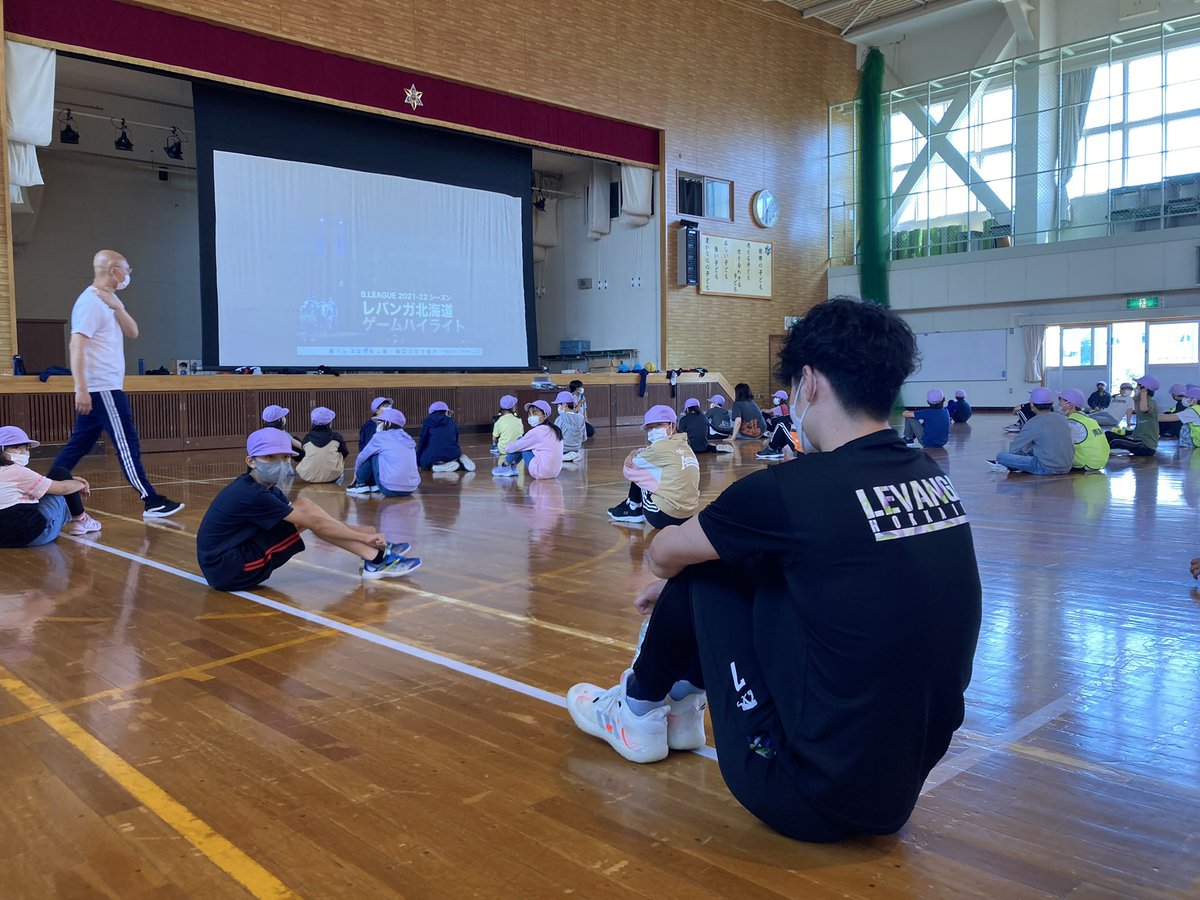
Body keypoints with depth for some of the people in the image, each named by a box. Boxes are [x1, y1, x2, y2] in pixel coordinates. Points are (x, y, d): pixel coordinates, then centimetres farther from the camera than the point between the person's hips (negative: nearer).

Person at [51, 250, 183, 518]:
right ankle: (152, 503, -6)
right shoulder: (91, 302, -13)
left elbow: (133, 332, 9)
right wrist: (81, 389, -26)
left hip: (107, 387, 10)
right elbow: (77, 346, -20)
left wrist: (117, 307, -8)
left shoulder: (109, 300, 16)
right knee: (127, 445, -8)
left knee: (79, 444, 12)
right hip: (102, 388, -10)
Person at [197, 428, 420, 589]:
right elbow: (314, 523, -19)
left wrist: (363, 534, 1)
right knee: (305, 513, -13)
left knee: (304, 507, 3)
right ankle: (376, 558, -10)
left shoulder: (261, 488, 8)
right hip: (228, 571, -9)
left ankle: (375, 556, 2)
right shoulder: (253, 496, -22)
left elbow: (318, 520, 8)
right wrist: (364, 537, -12)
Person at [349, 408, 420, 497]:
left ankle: (361, 484, 24)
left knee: (372, 453, 12)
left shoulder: (380, 437, 0)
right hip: (411, 489, 6)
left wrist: (357, 473, 35)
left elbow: (362, 457, 14)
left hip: (389, 489, -6)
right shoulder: (408, 438, 15)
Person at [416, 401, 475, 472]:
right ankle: (461, 462, -1)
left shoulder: (427, 421, 14)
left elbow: (422, 442, 14)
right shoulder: (452, 421, 20)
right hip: (453, 453, 3)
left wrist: (417, 461, 23)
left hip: (434, 455, -3)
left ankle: (439, 465, -7)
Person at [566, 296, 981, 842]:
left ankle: (638, 711, 28)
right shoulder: (932, 478, 1)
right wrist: (679, 590, 24)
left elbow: (663, 554, -3)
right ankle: (681, 699, 33)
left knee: (706, 564, 5)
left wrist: (677, 580, 23)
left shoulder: (793, 489, -21)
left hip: (807, 799, -6)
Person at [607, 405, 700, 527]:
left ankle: (633, 508, 23)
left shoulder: (660, 447, -10)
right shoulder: (685, 446, 12)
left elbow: (627, 468, 0)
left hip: (662, 516, -8)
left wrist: (634, 454, 20)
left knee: (635, 470, 7)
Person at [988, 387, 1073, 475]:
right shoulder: (1062, 418, 8)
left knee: (1001, 456, -8)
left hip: (1047, 469, -7)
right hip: (1067, 468, 7)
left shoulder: (1033, 424, -10)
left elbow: (1013, 449, -2)